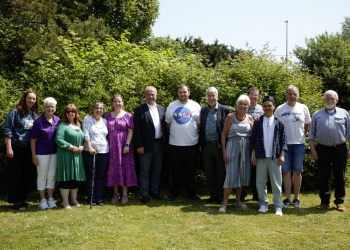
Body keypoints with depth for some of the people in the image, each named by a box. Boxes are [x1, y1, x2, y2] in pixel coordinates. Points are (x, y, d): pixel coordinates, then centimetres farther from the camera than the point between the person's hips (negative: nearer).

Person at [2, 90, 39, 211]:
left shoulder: (34, 114, 8)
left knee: (25, 174, 10)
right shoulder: (16, 111, -8)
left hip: (28, 149, 6)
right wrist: (9, 148, -16)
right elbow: (7, 129, -11)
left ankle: (22, 199, 20)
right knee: (15, 174, 2)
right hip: (16, 147, -6)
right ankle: (16, 201, 9)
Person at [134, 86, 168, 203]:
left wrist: (165, 143, 5)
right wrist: (139, 145, -13)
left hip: (159, 144, 5)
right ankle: (144, 194, 9)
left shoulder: (162, 109, 9)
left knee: (157, 170, 13)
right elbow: (137, 129, -8)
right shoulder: (139, 110, -5)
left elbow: (164, 127, 10)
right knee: (145, 171, 3)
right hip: (147, 145, -4)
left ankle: (155, 191, 24)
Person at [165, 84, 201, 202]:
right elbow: (168, 123, 8)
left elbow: (199, 123, 5)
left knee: (191, 170, 9)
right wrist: (175, 133, 8)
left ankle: (191, 192, 22)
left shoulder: (195, 106, 1)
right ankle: (173, 193, 19)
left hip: (192, 144, 0)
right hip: (175, 144, 0)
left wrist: (193, 133, 3)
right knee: (175, 171, 8)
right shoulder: (171, 106, 2)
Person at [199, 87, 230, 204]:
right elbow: (201, 128, 11)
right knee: (209, 172, 11)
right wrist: (200, 144, 7)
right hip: (206, 145, 4)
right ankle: (213, 194, 22)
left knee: (221, 172, 5)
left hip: (219, 145, -4)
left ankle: (221, 195, 16)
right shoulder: (203, 110, 8)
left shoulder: (224, 110, -3)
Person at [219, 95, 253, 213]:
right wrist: (224, 151, -6)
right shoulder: (230, 117, -1)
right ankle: (225, 203, 0)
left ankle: (238, 200, 23)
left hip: (246, 148, 4)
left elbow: (254, 134, 12)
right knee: (231, 174, -7)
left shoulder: (250, 118, 7)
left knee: (243, 174, 9)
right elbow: (224, 134, -1)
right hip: (233, 146, -4)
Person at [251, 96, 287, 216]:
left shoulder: (279, 122, 4)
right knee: (260, 181, 6)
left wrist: (282, 155, -4)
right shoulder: (257, 122, 5)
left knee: (276, 182, 2)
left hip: (275, 156, -1)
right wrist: (253, 154, 1)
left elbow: (283, 140, 3)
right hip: (261, 156, 1)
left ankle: (278, 205, 9)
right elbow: (253, 139, 6)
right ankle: (263, 203, 17)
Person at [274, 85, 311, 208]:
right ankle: (288, 198, 11)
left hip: (299, 144, 1)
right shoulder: (280, 109, -1)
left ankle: (296, 198, 15)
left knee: (297, 172, 7)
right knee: (286, 171, 3)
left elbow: (307, 125, 13)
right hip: (284, 144, -1)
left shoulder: (303, 108, 3)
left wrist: (302, 136, 5)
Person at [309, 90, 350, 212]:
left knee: (339, 176, 5)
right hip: (322, 149, 1)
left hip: (339, 149, 0)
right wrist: (312, 149, -1)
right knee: (323, 177, 6)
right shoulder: (317, 115, 8)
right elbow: (311, 134, 8)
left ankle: (340, 202, 15)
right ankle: (324, 202, 15)